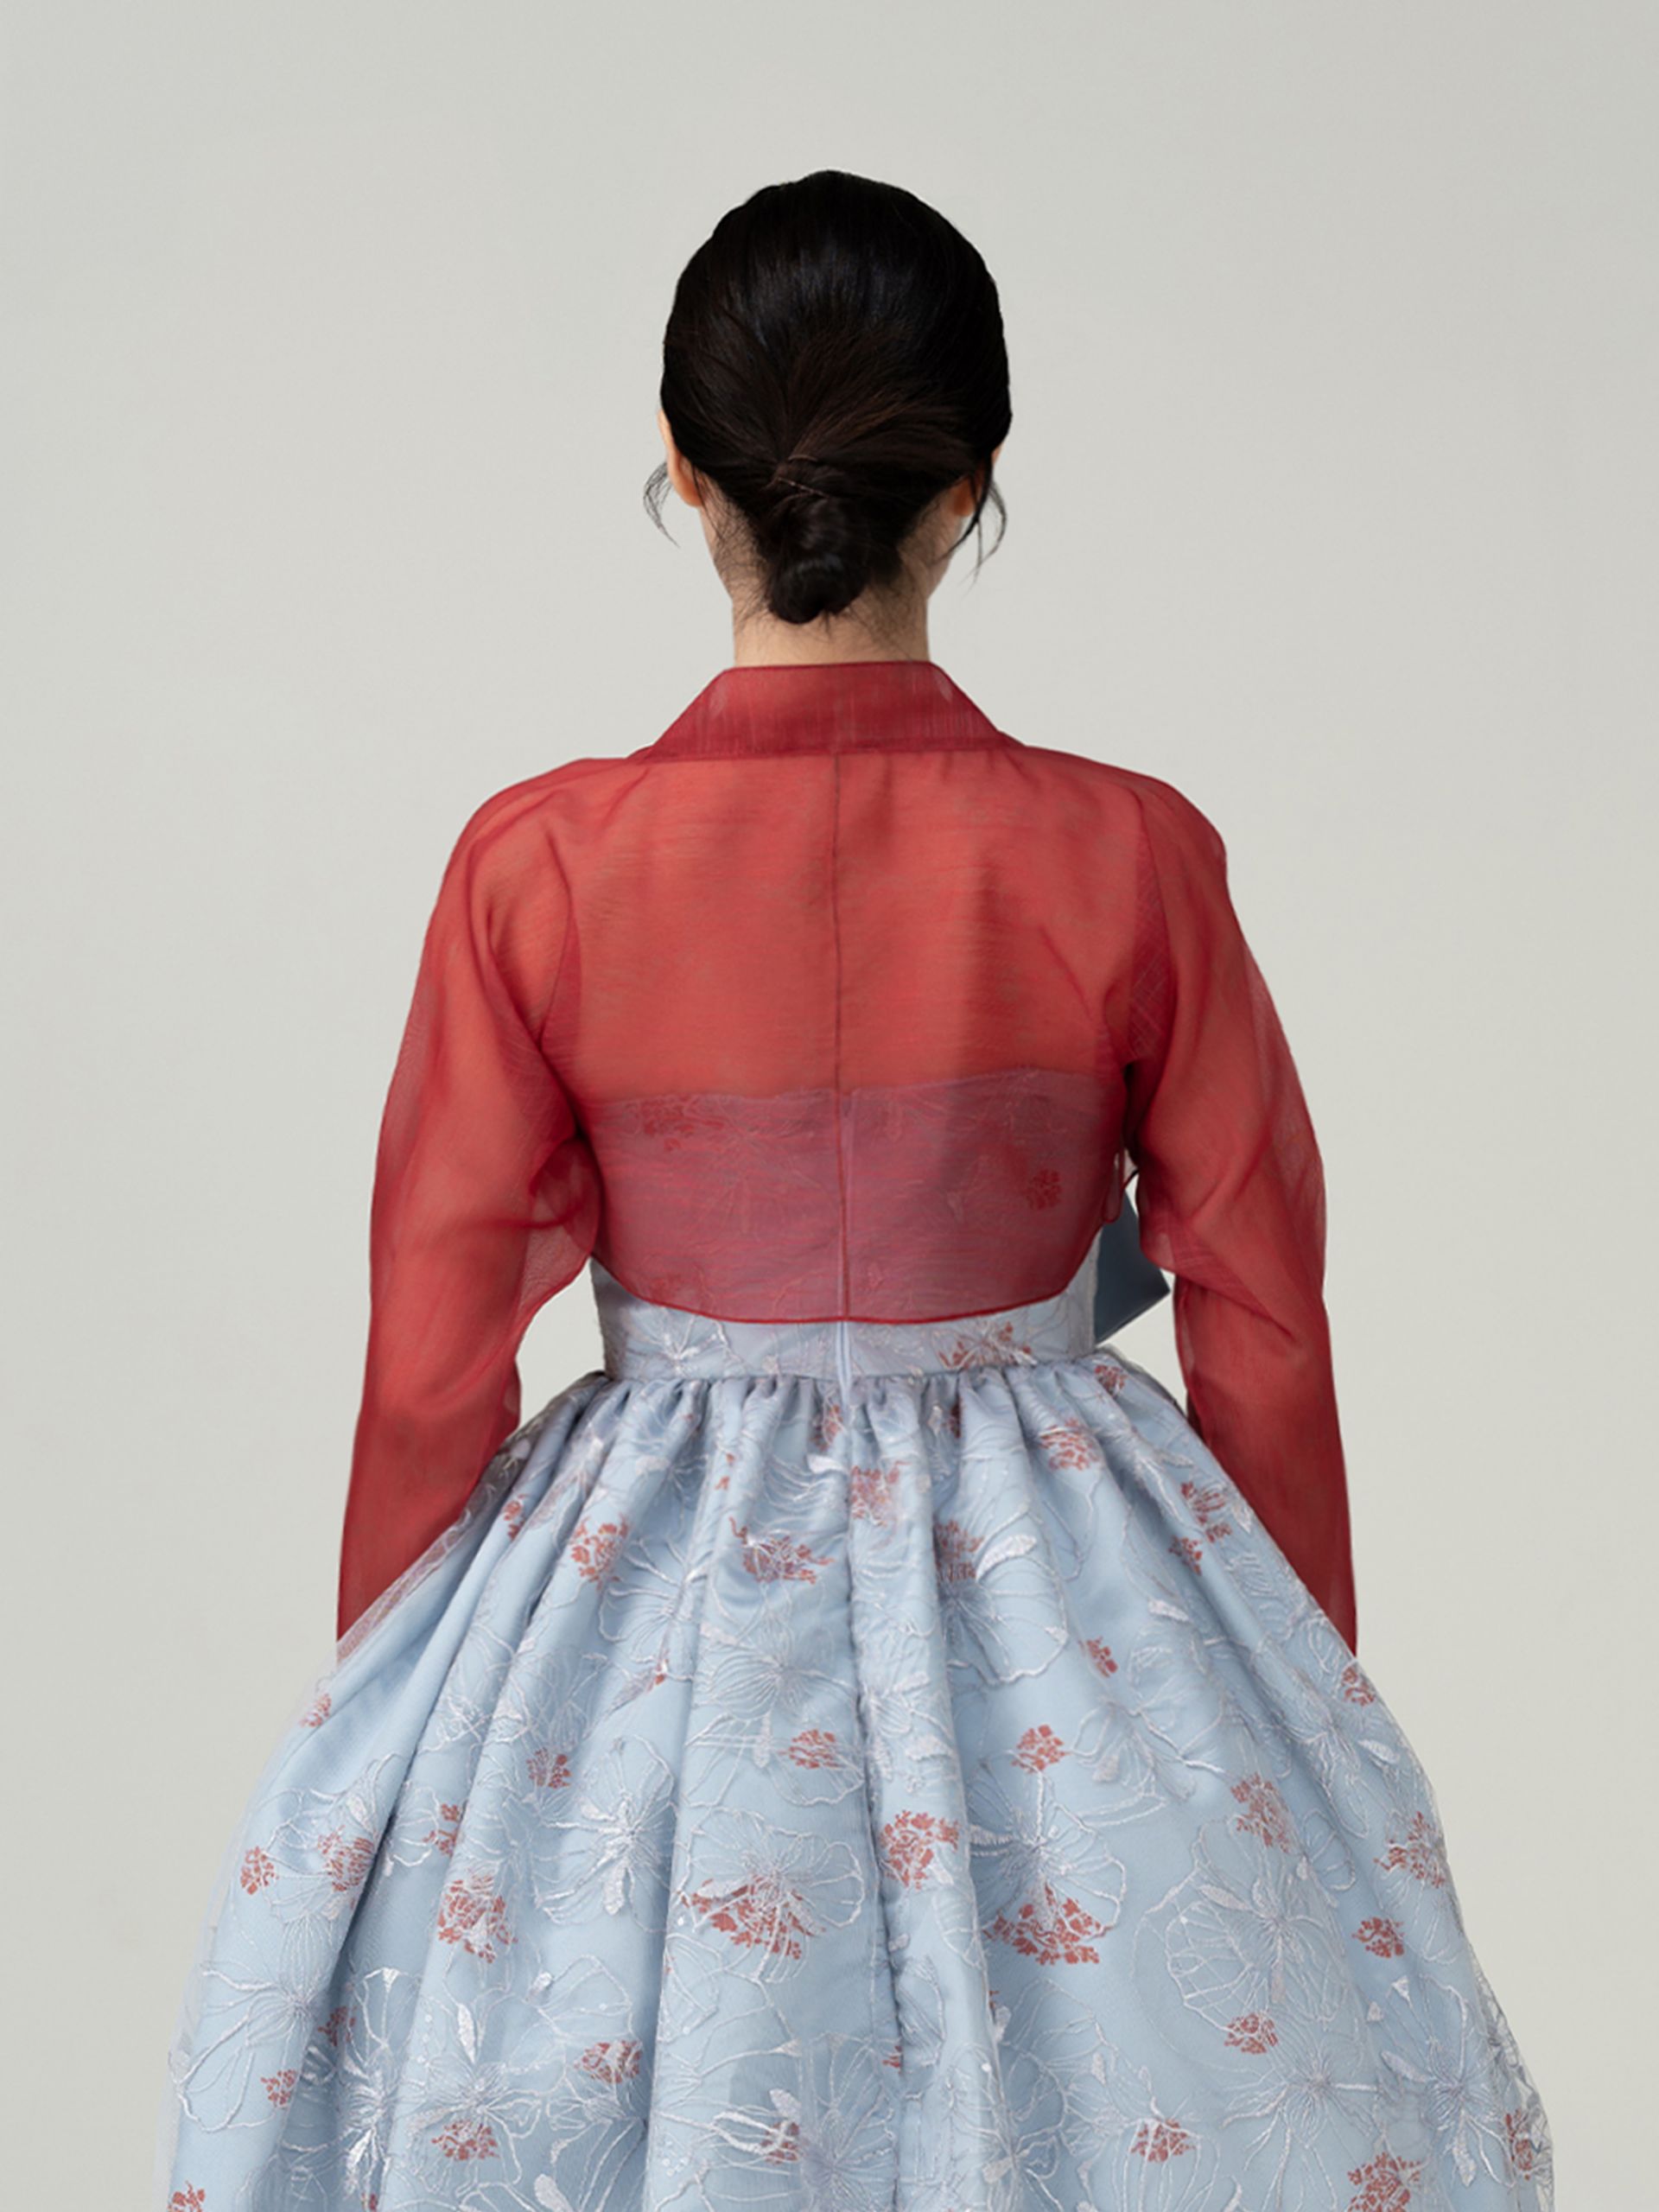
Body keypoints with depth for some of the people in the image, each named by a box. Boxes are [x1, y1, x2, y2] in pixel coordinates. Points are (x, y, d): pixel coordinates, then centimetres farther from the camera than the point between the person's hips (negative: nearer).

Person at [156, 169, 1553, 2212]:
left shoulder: (539, 867, -13)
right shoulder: (1131, 858, -12)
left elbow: (432, 1370, -5)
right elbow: (1264, 1339, -3)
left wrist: (387, 1739, 11)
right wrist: (1312, 1723, 12)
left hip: (643, 1599, 0)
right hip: (1052, 1588, 1)